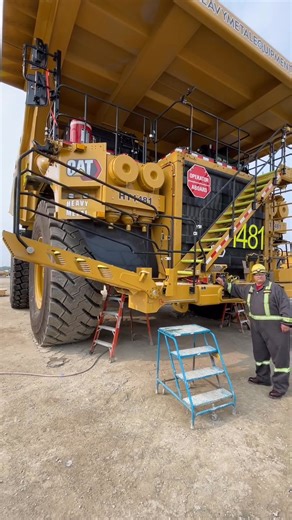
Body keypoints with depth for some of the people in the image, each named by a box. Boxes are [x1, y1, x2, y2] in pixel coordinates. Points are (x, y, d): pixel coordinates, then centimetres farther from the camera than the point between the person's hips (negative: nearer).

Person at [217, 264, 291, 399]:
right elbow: (236, 289, 25)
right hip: (257, 327, 7)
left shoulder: (274, 288, -11)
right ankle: (263, 377, 36)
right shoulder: (249, 288, 9)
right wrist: (224, 284, 20)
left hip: (275, 327, -7)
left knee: (279, 355, 0)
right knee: (260, 352, 18)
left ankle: (280, 386, 11)